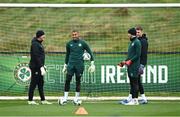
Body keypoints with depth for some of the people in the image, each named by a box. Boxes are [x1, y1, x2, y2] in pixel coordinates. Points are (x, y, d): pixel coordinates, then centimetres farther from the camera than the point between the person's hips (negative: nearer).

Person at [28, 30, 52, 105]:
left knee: (41, 83, 11)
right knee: (33, 83, -5)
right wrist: (41, 67, -24)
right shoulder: (35, 44, -14)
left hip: (39, 67, 10)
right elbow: (36, 57, -21)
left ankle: (43, 100, 14)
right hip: (35, 67, -10)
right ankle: (30, 100, -1)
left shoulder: (39, 43, 16)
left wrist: (43, 66, 19)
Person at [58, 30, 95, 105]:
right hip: (71, 64, 2)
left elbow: (89, 52, 6)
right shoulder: (69, 44, 9)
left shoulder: (82, 43, 1)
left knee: (78, 81, 3)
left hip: (79, 65, -2)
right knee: (67, 80, -7)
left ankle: (77, 98, 11)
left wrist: (92, 63, 0)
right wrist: (65, 65, 20)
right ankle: (65, 98, -5)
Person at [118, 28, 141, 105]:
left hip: (134, 66, -10)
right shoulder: (131, 42, 21)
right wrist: (125, 62, 15)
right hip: (130, 66, 10)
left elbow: (138, 55, -16)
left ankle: (135, 100, -9)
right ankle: (133, 99, 11)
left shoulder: (137, 42, -9)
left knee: (135, 83, -9)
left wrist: (130, 61, -20)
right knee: (132, 83, 9)